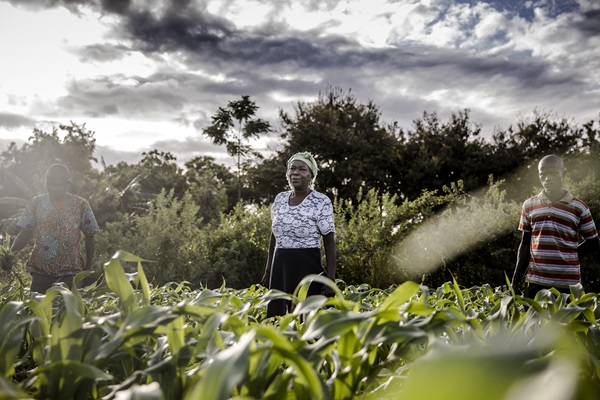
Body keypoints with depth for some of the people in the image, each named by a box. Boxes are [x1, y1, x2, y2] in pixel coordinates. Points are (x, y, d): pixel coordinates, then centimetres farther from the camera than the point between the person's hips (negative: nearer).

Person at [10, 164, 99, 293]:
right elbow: (25, 233, 5)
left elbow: (89, 237, 5)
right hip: (40, 270, 2)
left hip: (70, 272, -2)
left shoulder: (81, 205, -2)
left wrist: (88, 267, 5)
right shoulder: (36, 203, 3)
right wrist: (10, 252, -14)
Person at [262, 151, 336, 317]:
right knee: (275, 315, 6)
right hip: (280, 266, 5)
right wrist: (268, 270, 17)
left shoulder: (321, 202, -8)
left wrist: (331, 278, -13)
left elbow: (330, 243, -7)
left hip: (307, 266, -5)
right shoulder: (280, 199, 8)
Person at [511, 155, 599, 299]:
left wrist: (568, 257, -2)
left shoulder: (579, 207, 0)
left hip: (568, 283, -2)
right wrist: (515, 281, 7)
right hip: (535, 281, 2)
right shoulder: (529, 205, 7)